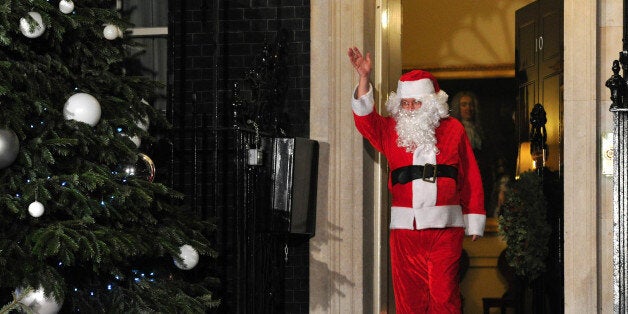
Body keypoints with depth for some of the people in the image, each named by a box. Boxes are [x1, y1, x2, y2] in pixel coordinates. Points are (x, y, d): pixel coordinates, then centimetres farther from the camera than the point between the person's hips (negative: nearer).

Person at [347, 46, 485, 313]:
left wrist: (473, 222, 5)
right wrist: (364, 78, -11)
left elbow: (470, 178, 8)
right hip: (404, 225, 2)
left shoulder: (453, 129, 9)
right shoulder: (391, 131, 13)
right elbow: (364, 118, -1)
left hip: (445, 224, -2)